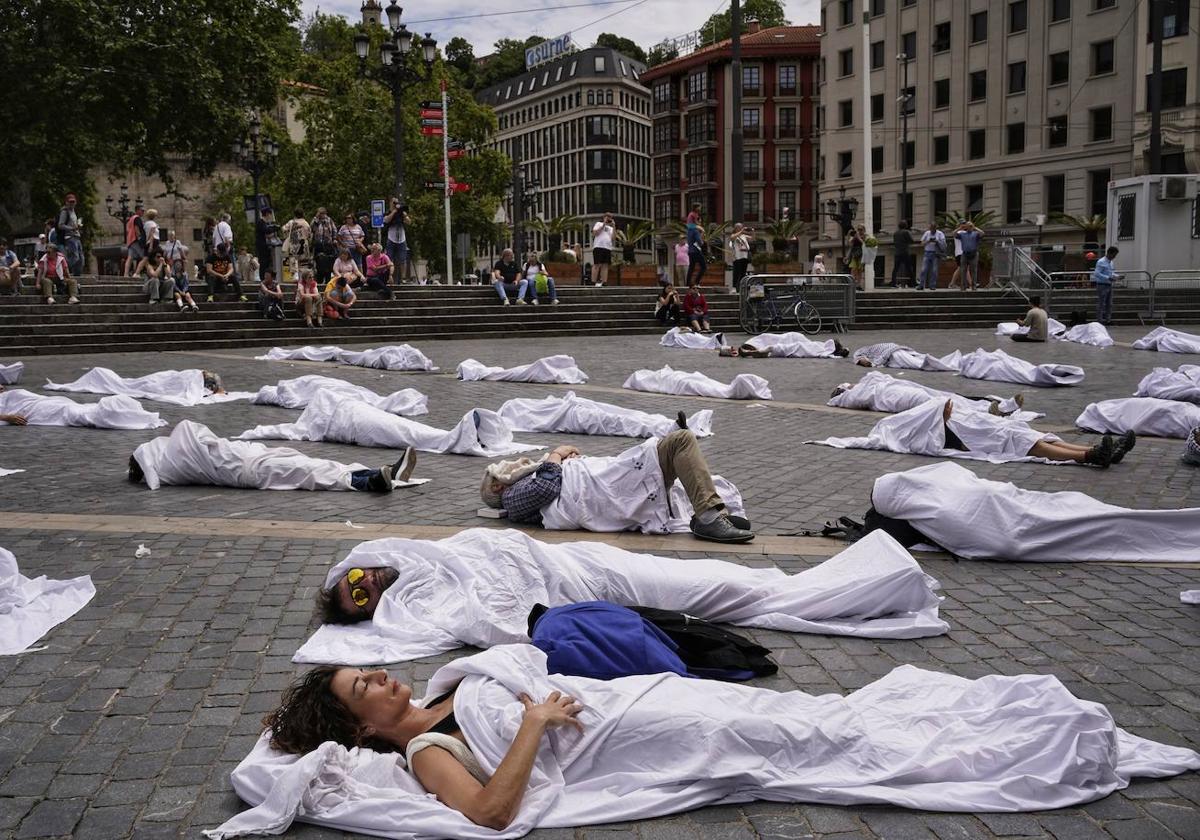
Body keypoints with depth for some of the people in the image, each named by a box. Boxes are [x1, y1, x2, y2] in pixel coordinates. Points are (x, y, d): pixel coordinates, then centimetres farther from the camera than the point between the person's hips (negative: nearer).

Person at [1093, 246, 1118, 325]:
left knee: (1109, 304, 11)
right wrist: (1108, 278, -25)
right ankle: (1100, 321, 1)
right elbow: (1097, 274, -20)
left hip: (1109, 285, 9)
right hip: (1102, 285, -9)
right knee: (1101, 304, -4)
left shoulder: (1110, 262, 13)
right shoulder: (1101, 262, -14)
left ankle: (1108, 319, 19)